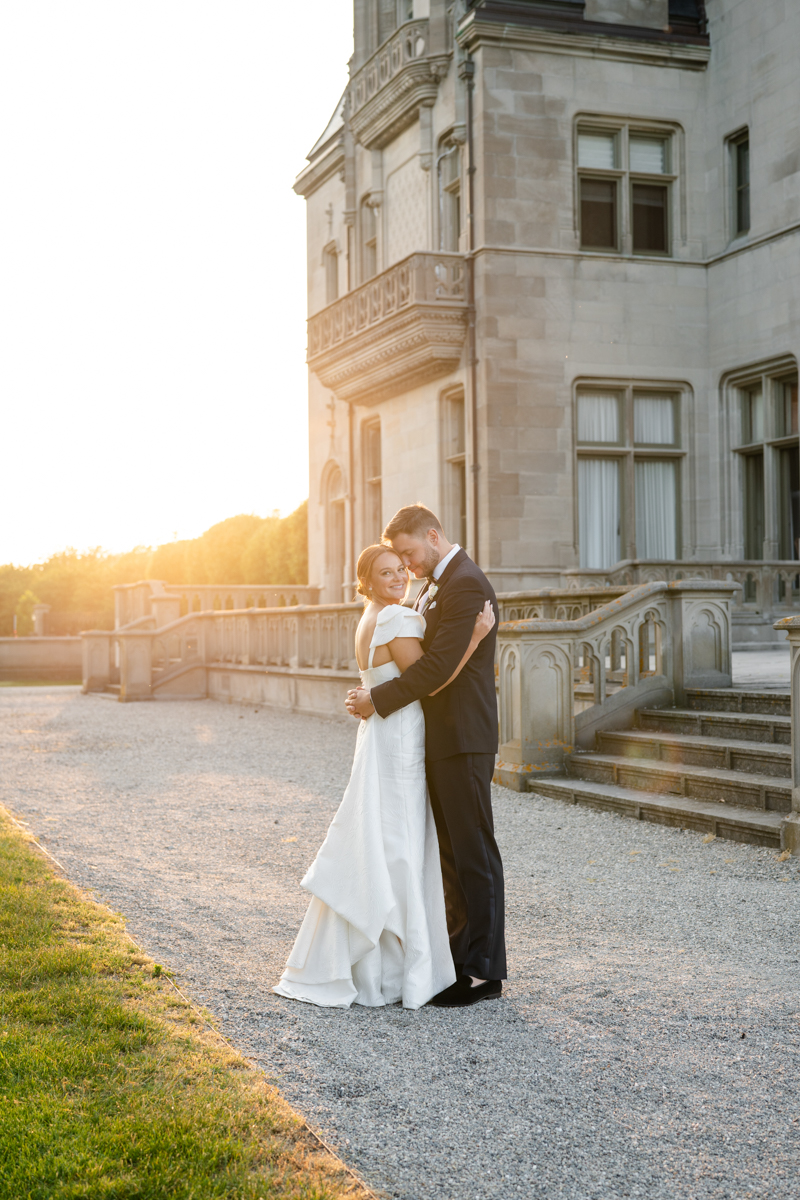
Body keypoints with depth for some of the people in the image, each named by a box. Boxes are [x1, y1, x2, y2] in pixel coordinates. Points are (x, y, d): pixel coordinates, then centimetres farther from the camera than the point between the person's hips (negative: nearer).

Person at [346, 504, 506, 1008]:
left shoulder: (466, 584, -17)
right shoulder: (438, 585, 16)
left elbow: (438, 665, -22)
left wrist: (378, 699, -16)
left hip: (463, 740, -10)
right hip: (442, 738, 10)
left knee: (473, 852, -4)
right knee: (451, 851, 15)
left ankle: (484, 970, 3)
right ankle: (461, 952, 24)